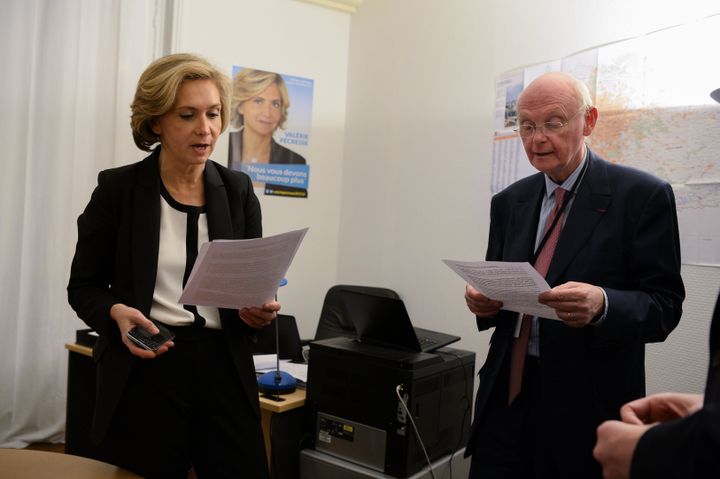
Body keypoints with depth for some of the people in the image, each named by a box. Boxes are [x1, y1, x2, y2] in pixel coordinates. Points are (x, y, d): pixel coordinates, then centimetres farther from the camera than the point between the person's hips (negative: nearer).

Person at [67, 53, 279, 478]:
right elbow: (83, 286, 4)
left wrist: (259, 311, -13)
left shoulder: (238, 190, 4)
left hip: (223, 368, 2)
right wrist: (116, 313, -16)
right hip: (143, 371, -2)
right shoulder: (118, 188, -3)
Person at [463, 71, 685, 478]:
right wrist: (484, 300, -10)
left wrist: (602, 305, -28)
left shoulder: (643, 195, -7)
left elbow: (665, 305, -9)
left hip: (588, 410, -4)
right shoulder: (509, 201, 8)